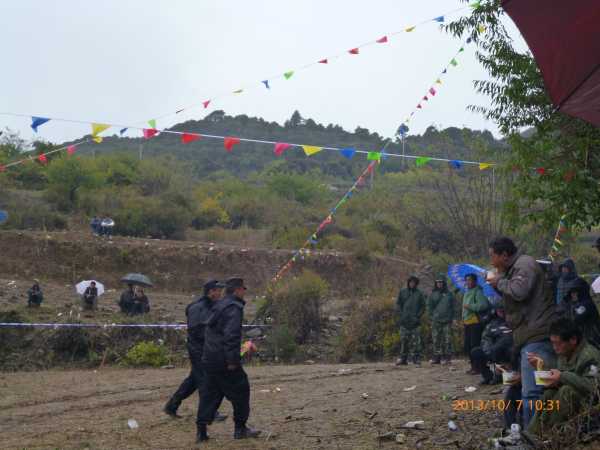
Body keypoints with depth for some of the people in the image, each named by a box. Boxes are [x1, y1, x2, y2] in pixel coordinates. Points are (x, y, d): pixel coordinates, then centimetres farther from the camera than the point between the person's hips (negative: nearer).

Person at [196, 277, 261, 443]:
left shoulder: (219, 306, 17)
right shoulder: (234, 308, -13)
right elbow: (231, 335, -23)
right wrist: (232, 360, -23)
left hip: (209, 359, 9)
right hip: (224, 360, -9)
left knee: (209, 393, 11)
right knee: (240, 391, 6)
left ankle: (201, 431, 6)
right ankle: (240, 428, 13)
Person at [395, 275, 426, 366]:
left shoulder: (419, 294, 7)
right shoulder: (402, 292, 10)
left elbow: (423, 307, 7)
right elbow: (398, 304, 10)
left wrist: (418, 316, -6)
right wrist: (400, 315, -3)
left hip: (415, 321, -1)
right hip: (404, 321, 1)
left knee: (415, 341, -4)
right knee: (403, 340, 3)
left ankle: (416, 359, 0)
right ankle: (403, 358, 9)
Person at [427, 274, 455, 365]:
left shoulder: (449, 294, 8)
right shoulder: (433, 294, 10)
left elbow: (452, 306, 10)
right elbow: (429, 306, 12)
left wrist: (450, 317, 2)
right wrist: (432, 315, 3)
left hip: (447, 321, -1)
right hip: (436, 321, 1)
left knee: (447, 340, -4)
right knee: (436, 340, 1)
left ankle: (446, 357, -1)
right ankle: (436, 357, 6)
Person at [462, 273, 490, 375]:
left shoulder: (478, 292, -10)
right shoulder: (466, 293, 18)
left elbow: (484, 305, -24)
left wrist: (470, 306, -19)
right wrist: (463, 319, 17)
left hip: (476, 322, -10)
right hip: (467, 323, 10)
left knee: (475, 346, -9)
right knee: (467, 346, 12)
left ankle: (478, 367, -3)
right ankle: (473, 366, 21)